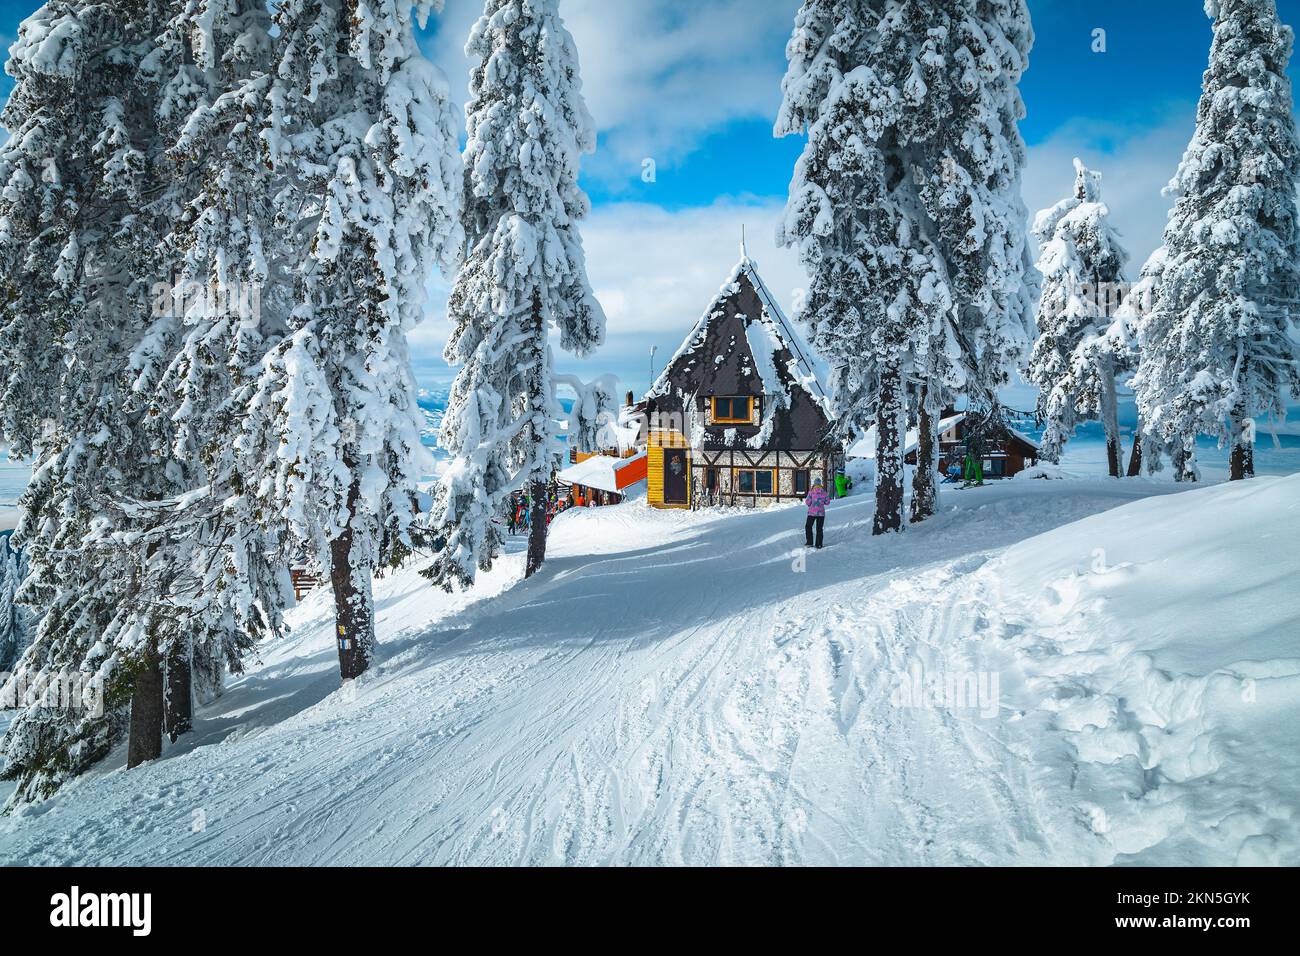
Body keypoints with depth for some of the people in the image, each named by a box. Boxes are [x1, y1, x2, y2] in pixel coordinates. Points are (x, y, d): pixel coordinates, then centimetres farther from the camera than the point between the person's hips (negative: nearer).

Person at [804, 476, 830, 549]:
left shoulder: (811, 492, -10)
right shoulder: (824, 492, -2)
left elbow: (807, 502, -10)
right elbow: (827, 502, 5)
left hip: (812, 513, -2)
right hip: (821, 513, 2)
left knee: (808, 527, 13)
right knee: (819, 529, 10)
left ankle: (809, 543, 6)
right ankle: (818, 544, 8)